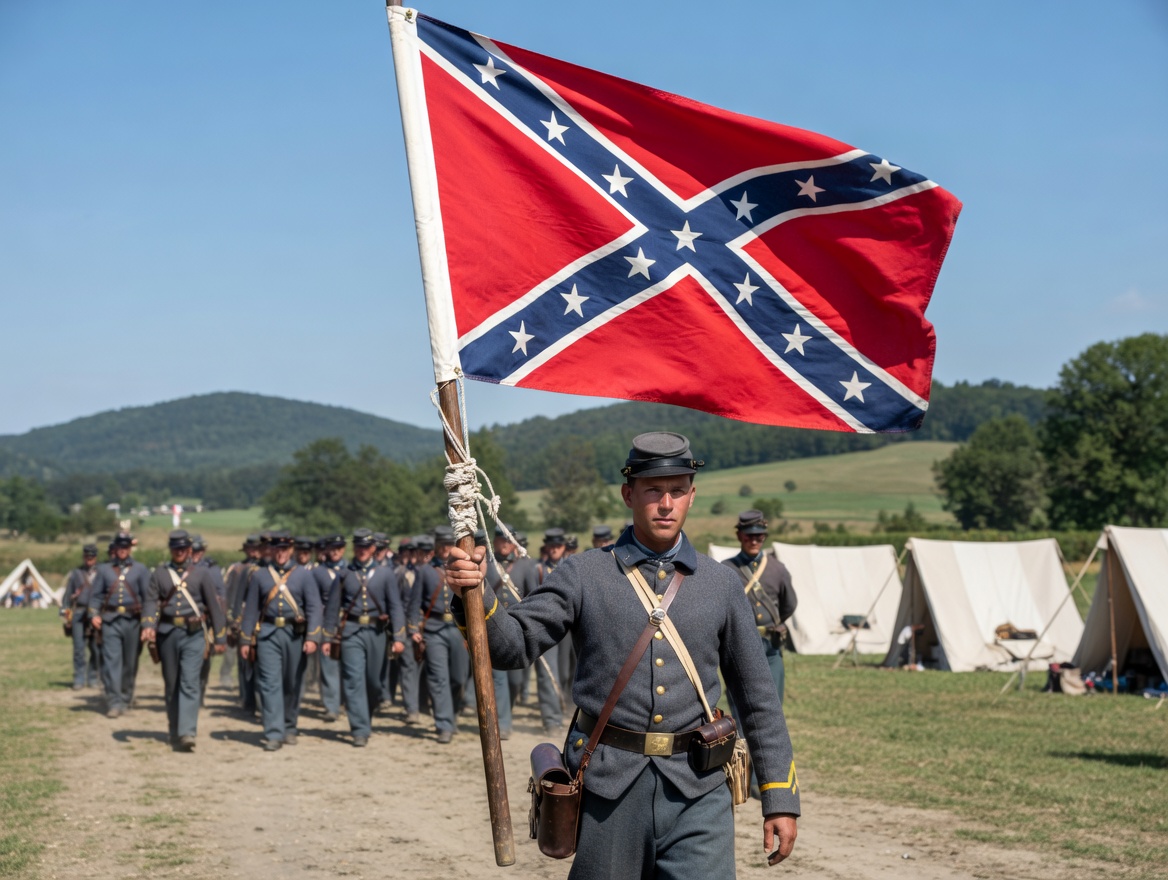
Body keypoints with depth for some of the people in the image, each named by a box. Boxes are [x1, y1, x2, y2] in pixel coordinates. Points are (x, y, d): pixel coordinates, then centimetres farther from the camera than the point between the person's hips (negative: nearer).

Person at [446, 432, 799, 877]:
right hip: (608, 789, 0)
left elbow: (758, 697, 10)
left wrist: (780, 799, 7)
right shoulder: (584, 574, 3)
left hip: (696, 794, 1)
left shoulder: (722, 585, 7)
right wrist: (477, 595, -23)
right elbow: (514, 644, -2)